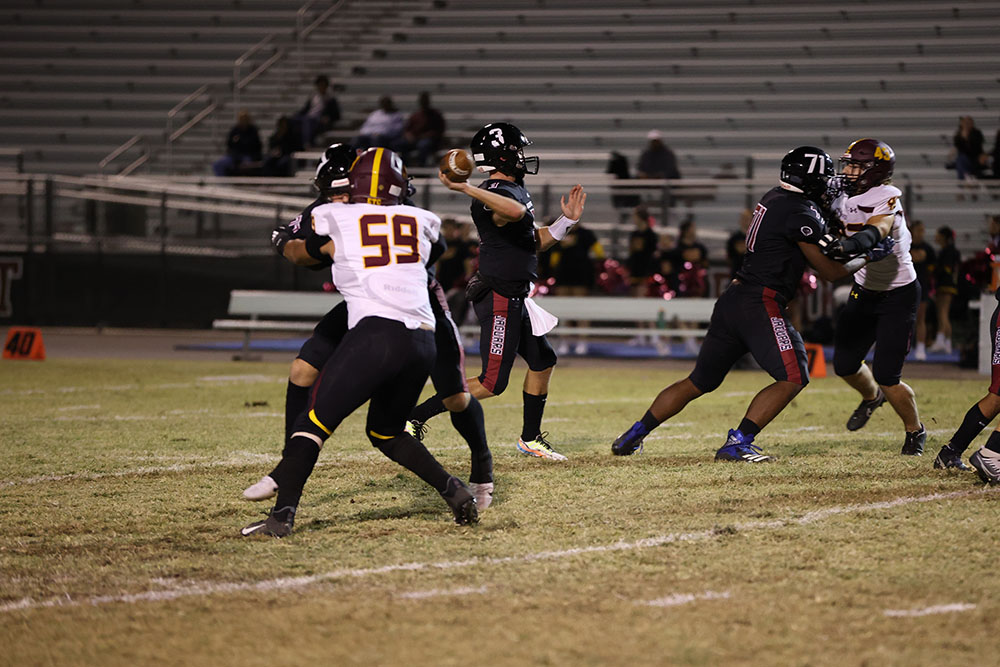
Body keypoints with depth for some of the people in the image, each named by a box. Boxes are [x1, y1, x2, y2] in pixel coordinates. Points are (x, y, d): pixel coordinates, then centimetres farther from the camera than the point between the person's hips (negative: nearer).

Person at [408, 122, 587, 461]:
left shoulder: (514, 190, 14)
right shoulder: (496, 193, -19)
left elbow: (534, 242, 21)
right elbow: (517, 212, -45)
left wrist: (566, 220, 10)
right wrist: (467, 190, -49)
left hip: (514, 299, 10)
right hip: (499, 297, -10)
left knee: (542, 360, 19)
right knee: (492, 383, -9)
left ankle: (531, 438, 31)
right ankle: (412, 418, -5)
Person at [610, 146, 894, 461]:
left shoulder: (774, 198, 14)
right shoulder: (800, 213, -12)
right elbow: (829, 272, -5)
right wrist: (869, 257, 7)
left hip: (733, 298, 9)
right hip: (760, 305, -9)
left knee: (699, 382, 16)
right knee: (793, 378, -6)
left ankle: (633, 436, 18)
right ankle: (737, 443, -13)